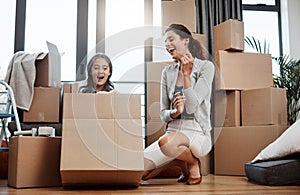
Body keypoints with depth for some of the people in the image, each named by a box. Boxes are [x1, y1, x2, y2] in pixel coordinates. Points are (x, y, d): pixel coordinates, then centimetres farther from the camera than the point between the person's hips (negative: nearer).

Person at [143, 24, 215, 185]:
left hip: (197, 133, -5)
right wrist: (175, 112, -14)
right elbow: (163, 114, 9)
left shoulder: (206, 66, -3)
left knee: (166, 142, -39)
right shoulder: (167, 72, 11)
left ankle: (193, 163, -5)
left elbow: (192, 107, -12)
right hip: (173, 131, 5)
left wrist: (186, 74, -17)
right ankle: (179, 160, 11)